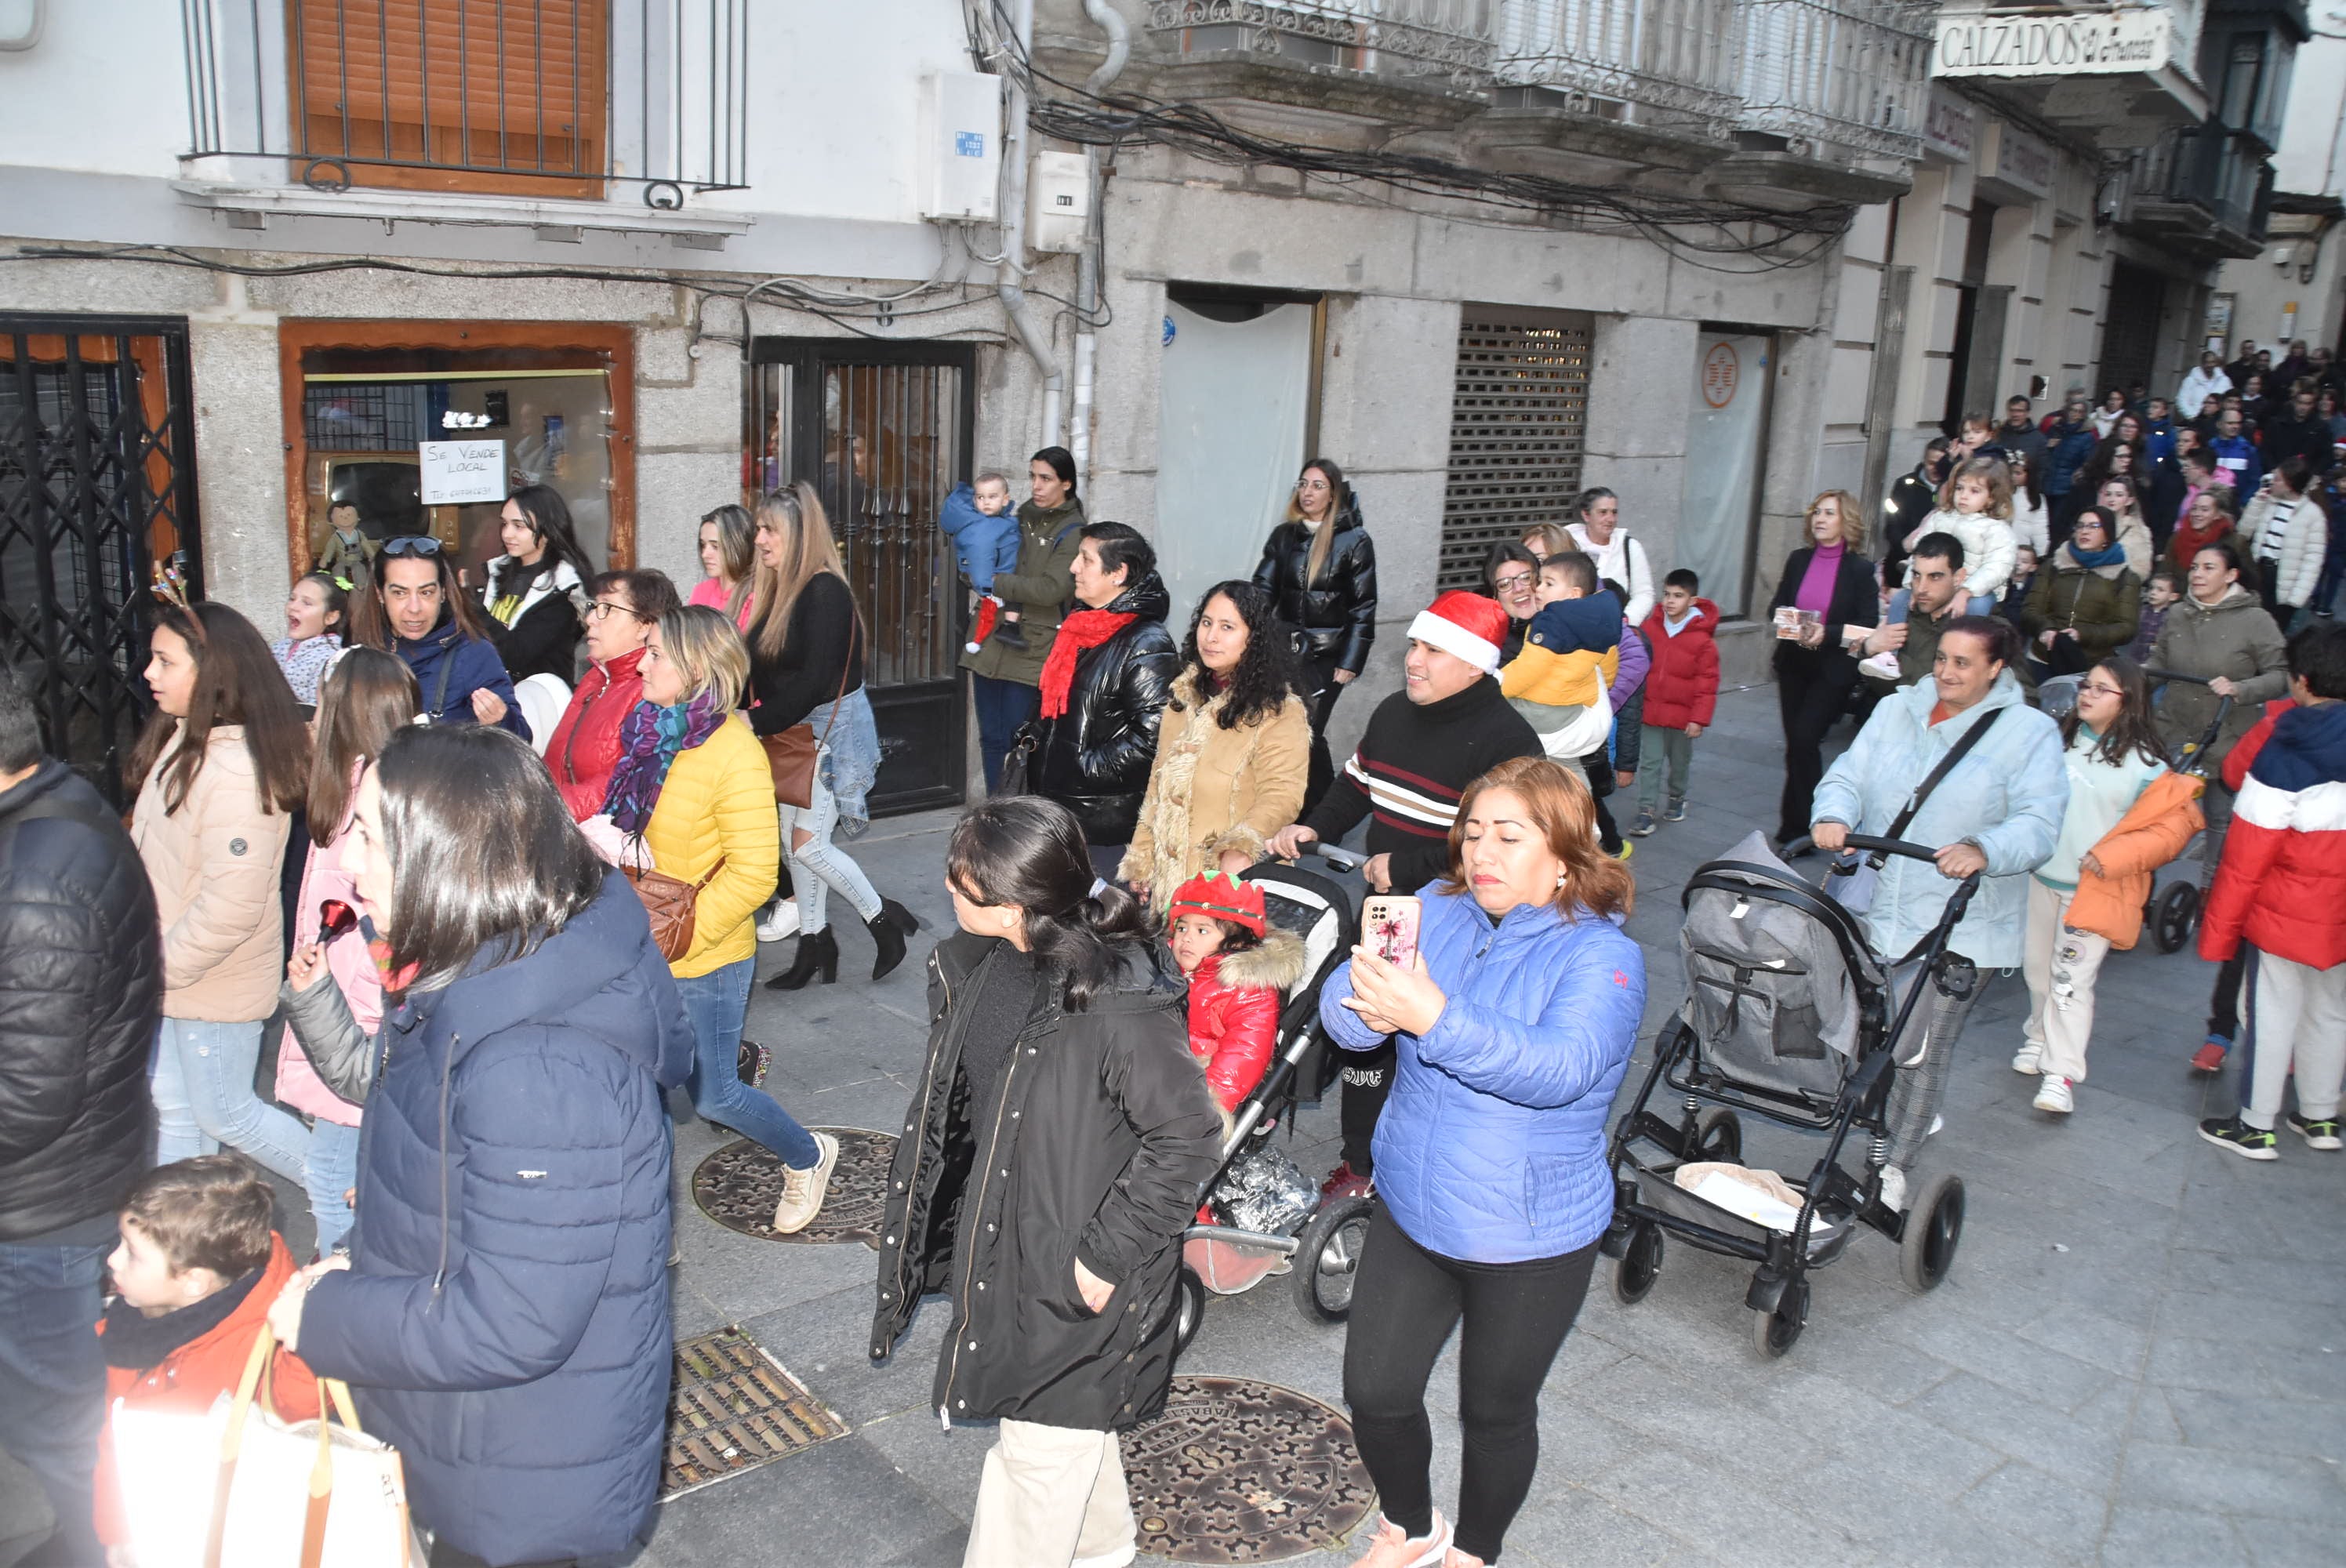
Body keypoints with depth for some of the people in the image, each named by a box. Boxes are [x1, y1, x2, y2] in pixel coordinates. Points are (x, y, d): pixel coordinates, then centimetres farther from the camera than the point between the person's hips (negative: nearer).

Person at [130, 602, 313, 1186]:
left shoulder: (237, 772, -27)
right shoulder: (182, 740, 3)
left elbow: (229, 907, -29)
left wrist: (161, 968, -17)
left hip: (216, 983, -9)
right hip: (172, 970, 9)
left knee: (224, 1114, 7)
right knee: (173, 1110, 19)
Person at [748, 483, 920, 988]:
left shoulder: (825, 592, -18)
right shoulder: (780, 589, 9)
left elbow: (813, 680, -25)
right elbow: (763, 669, 10)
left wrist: (759, 722, -22)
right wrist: (750, 715, -4)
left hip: (832, 728, -9)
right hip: (794, 730, 9)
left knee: (808, 843, -8)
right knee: (795, 839, 11)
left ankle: (884, 918, 10)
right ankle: (814, 942, 22)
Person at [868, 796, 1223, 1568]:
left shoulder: (1118, 1002, -31)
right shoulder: (987, 963, -5)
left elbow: (1188, 1138, -27)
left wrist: (1104, 1256, -22)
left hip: (1075, 1272, -8)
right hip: (1010, 1237, 8)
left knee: (1040, 1447, 7)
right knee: (1068, 1421, 29)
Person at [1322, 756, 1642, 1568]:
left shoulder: (1601, 955, -17)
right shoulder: (1436, 912, -4)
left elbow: (1561, 1068, -34)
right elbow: (1343, 1019, -11)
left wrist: (1435, 1017, -44)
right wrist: (1370, 983, -35)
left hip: (1530, 1238, -4)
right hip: (1411, 1210, 4)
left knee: (1495, 1410, 16)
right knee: (1374, 1393, 11)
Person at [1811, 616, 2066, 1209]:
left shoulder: (2030, 733, -4)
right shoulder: (1895, 711, 10)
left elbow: (2038, 824, -14)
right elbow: (1848, 776, 3)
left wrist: (1982, 850, -34)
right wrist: (1834, 817, -20)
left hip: (1958, 926, -4)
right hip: (1873, 910, 5)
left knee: (1917, 1052, -3)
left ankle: (1895, 1165, 15)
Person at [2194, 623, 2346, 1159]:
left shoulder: (2283, 752, -21)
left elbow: (2248, 854, -18)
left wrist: (2218, 928, -11)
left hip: (2285, 915, -5)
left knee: (2274, 1016, 6)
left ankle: (2256, 1126, 18)